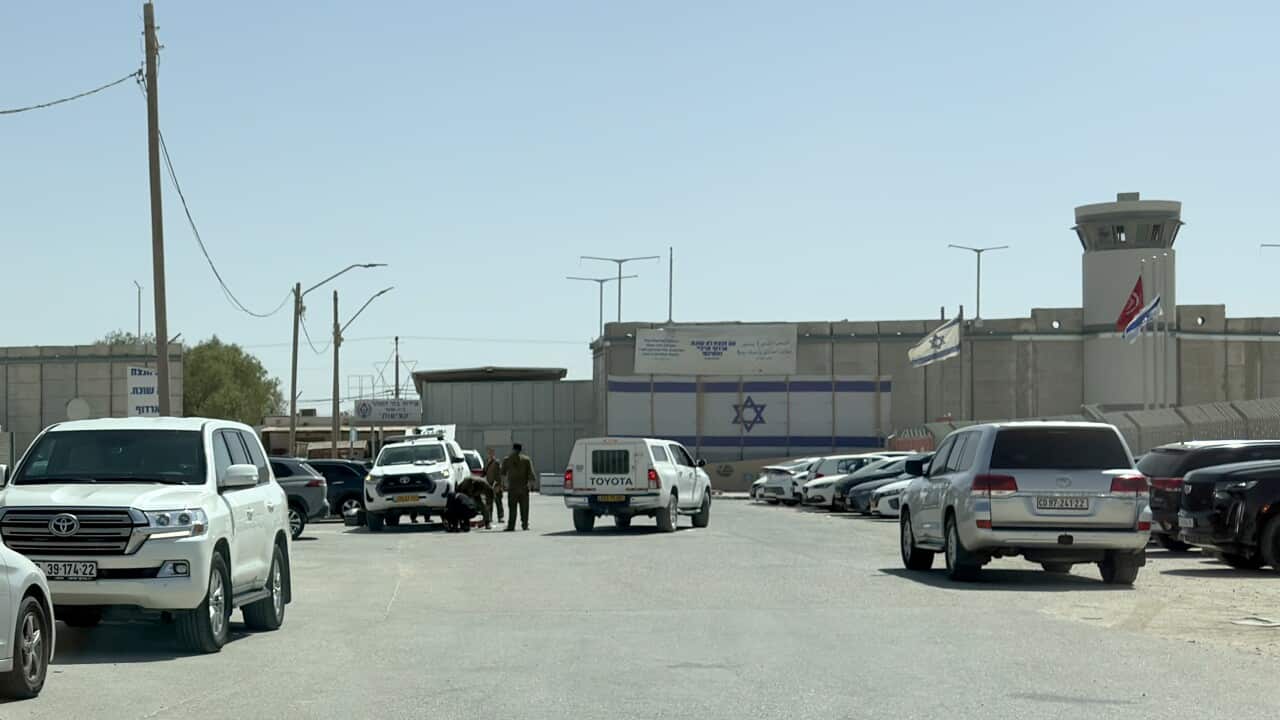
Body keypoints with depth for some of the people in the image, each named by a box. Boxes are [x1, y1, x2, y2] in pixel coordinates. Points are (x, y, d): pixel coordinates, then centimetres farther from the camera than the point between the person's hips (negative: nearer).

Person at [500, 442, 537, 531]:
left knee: (512, 508, 0)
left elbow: (503, 472, 10)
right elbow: (531, 473, -7)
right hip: (524, 487, 0)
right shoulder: (526, 459, 1)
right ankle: (525, 525, 3)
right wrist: (533, 483, -4)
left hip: (512, 487, 0)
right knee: (524, 508, 6)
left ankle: (511, 526, -7)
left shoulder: (507, 460, 2)